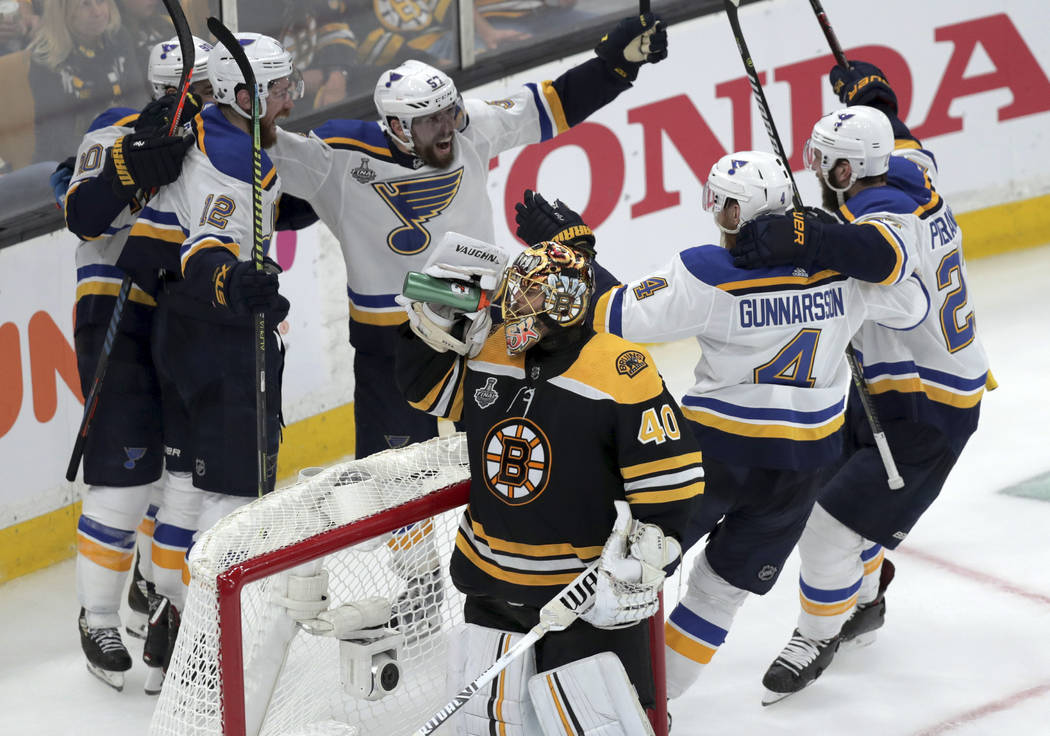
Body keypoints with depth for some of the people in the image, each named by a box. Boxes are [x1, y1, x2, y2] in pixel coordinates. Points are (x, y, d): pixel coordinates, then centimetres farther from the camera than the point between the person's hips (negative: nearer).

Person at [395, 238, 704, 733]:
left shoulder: (622, 373, -18)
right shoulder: (488, 355, 0)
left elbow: (672, 482, -16)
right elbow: (427, 386, 16)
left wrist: (636, 569, -19)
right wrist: (436, 321, -2)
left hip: (585, 591, -6)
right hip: (492, 580, 6)